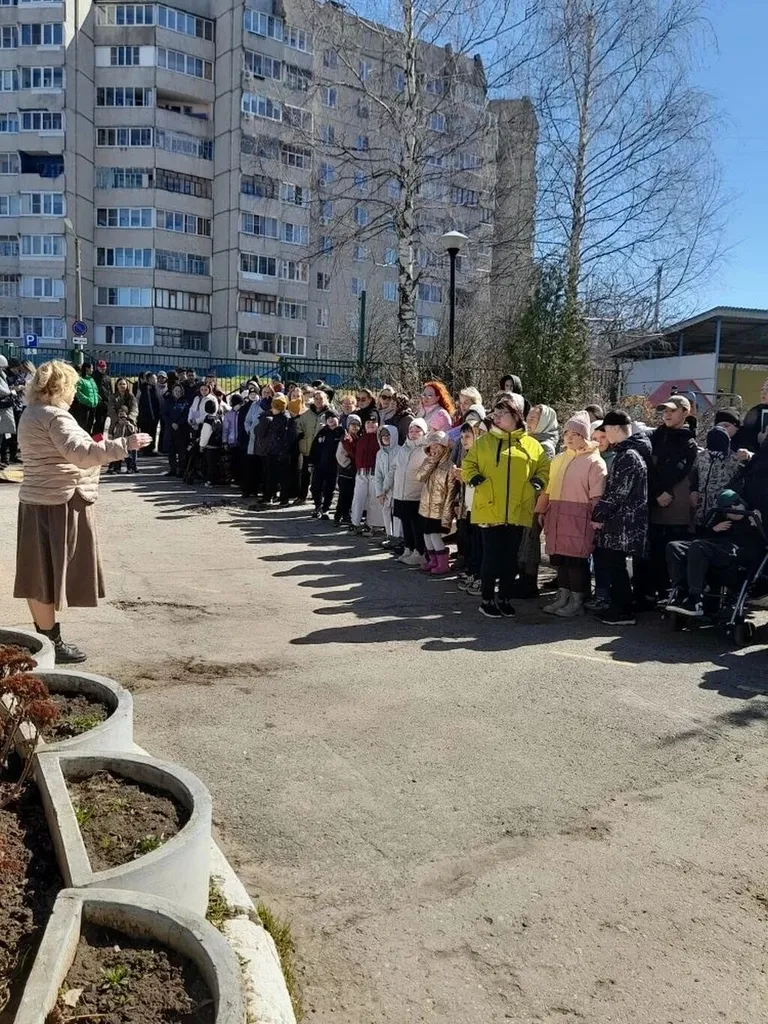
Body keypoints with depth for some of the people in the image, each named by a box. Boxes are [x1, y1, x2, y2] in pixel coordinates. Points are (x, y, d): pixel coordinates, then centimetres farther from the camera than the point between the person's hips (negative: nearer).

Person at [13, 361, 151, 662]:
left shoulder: (32, 414, 14)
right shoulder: (55, 415, -17)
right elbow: (80, 453, -31)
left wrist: (91, 446, 21)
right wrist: (124, 445, -34)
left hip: (38, 502, 10)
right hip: (58, 505, -10)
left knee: (40, 573, 13)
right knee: (49, 573, -2)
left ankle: (46, 636, 22)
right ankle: (50, 643, 7)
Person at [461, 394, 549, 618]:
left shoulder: (531, 445, 7)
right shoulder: (484, 441, 5)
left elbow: (544, 469, 15)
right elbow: (468, 465, 8)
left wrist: (536, 484, -2)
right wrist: (476, 480, -8)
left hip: (517, 511, 2)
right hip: (490, 509, -2)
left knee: (511, 557, 9)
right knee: (492, 556, -1)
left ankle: (504, 598, 22)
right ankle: (487, 599, 11)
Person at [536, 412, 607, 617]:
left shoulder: (594, 461, -4)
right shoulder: (558, 459, 16)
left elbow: (596, 497, -9)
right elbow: (548, 489, 18)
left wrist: (595, 521, -13)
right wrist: (541, 512, 14)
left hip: (579, 519, -6)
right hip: (557, 517, 6)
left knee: (576, 558, -3)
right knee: (560, 556, 10)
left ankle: (577, 602, 7)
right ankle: (563, 597, 21)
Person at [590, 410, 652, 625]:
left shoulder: (628, 456, -17)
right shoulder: (627, 452, 14)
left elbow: (616, 492, -20)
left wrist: (598, 515, -11)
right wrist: (601, 513, 16)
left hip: (622, 523, -10)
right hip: (619, 522, 10)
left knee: (614, 565, -2)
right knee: (606, 561, 15)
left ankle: (624, 612, 6)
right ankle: (618, 606, 24)